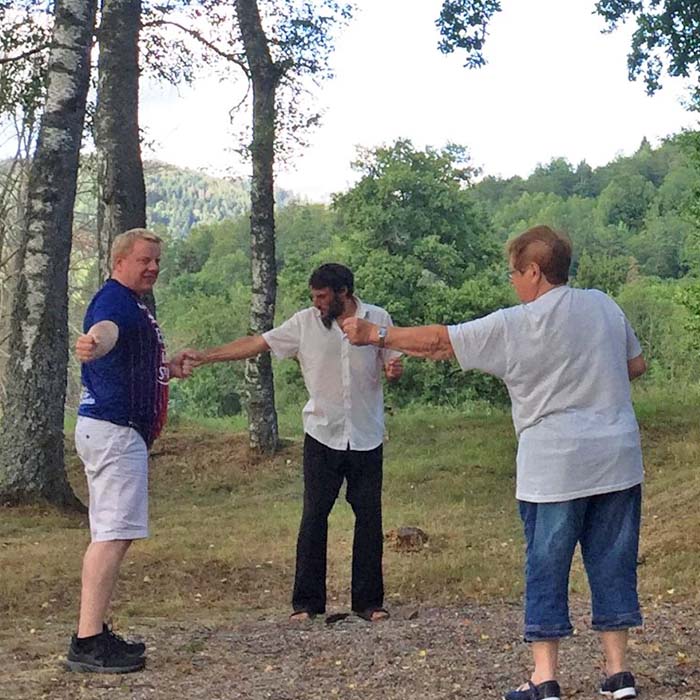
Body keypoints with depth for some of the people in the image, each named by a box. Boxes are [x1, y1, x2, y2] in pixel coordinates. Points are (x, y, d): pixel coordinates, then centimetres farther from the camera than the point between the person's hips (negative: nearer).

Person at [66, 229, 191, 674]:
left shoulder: (135, 304, 19)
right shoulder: (113, 300, -15)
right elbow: (105, 329, -41)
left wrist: (166, 369, 26)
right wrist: (93, 344, -62)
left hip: (122, 432, 11)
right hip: (113, 431, -11)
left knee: (113, 534, 15)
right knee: (113, 533, -14)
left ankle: (96, 634, 22)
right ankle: (87, 644, -14)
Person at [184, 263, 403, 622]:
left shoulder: (378, 320, 1)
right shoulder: (305, 323, 0)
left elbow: (391, 364, 10)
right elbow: (255, 343, 0)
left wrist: (395, 370, -15)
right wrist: (205, 357, -6)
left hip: (366, 437, 0)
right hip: (323, 435, 0)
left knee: (369, 517, 4)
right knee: (314, 517, -1)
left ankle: (369, 601, 14)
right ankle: (306, 601, 8)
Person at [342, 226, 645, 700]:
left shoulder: (515, 326, -10)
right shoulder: (604, 305, 6)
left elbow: (439, 340, -5)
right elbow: (636, 365, 16)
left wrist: (374, 335, 4)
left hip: (556, 468, -5)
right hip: (618, 463, 5)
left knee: (546, 568, 4)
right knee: (613, 563, 11)